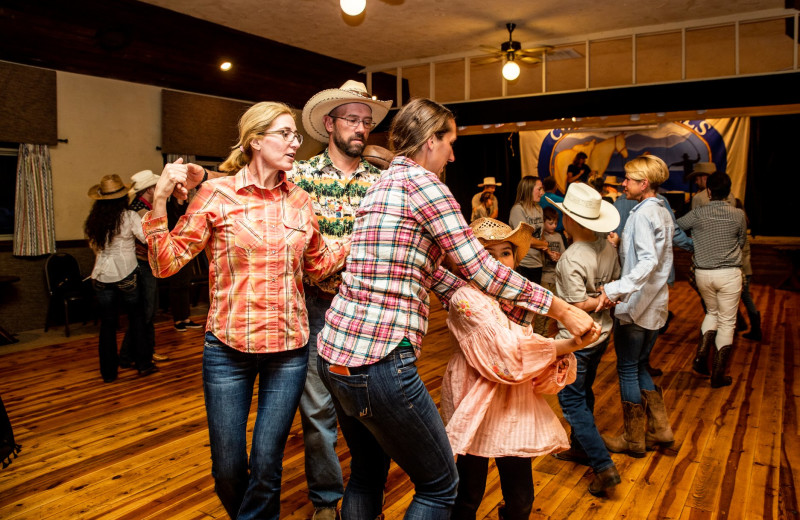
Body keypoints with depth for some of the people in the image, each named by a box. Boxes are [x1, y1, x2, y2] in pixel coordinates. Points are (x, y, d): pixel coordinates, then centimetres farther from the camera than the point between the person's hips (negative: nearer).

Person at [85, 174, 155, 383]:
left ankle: (108, 371, 16)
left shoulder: (94, 220, 2)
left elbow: (94, 246, 13)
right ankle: (143, 363, 15)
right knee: (136, 318, 12)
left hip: (102, 277, 3)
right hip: (127, 275, -3)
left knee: (107, 323, 10)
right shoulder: (129, 217, -11)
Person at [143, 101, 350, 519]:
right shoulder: (216, 193, -4)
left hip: (288, 349, 2)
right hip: (228, 348, -2)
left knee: (267, 465, 7)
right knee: (228, 469, 12)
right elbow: (167, 263, -6)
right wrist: (160, 200, -17)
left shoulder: (299, 201, 5)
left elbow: (317, 266, 15)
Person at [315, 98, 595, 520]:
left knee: (367, 473, 27)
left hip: (334, 353, 10)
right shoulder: (421, 180, -9)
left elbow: (433, 275, 19)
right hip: (378, 361, -10)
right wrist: (562, 310, 0)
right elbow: (480, 270, -10)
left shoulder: (384, 184, 18)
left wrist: (516, 311, 20)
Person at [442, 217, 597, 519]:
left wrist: (563, 354, -14)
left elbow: (530, 355, 6)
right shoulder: (465, 299, -14)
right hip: (477, 407, -5)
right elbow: (508, 350, -21)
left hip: (517, 407, 6)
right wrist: (567, 345, -19)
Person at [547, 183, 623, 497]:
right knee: (584, 393, 23)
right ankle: (580, 447, 38)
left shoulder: (571, 259, -26)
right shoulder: (607, 247, -3)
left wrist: (602, 300, -12)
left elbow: (578, 306, -23)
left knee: (572, 401, 3)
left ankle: (604, 466, 2)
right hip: (601, 335, 8)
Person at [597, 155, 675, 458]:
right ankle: (659, 430, 23)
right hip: (655, 305, 9)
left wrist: (616, 289, -40)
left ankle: (633, 440, 16)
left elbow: (648, 261, -30)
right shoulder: (663, 212, 12)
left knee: (628, 370, 4)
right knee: (639, 367, 19)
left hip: (635, 306, -9)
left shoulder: (643, 214, -17)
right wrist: (620, 245, 17)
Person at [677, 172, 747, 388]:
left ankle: (701, 356, 11)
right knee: (727, 322, 7)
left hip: (703, 273, 2)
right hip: (729, 273, -2)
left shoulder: (697, 214, -6)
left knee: (712, 312, 25)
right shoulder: (738, 215, -5)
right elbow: (742, 243, 8)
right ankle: (718, 375, 11)